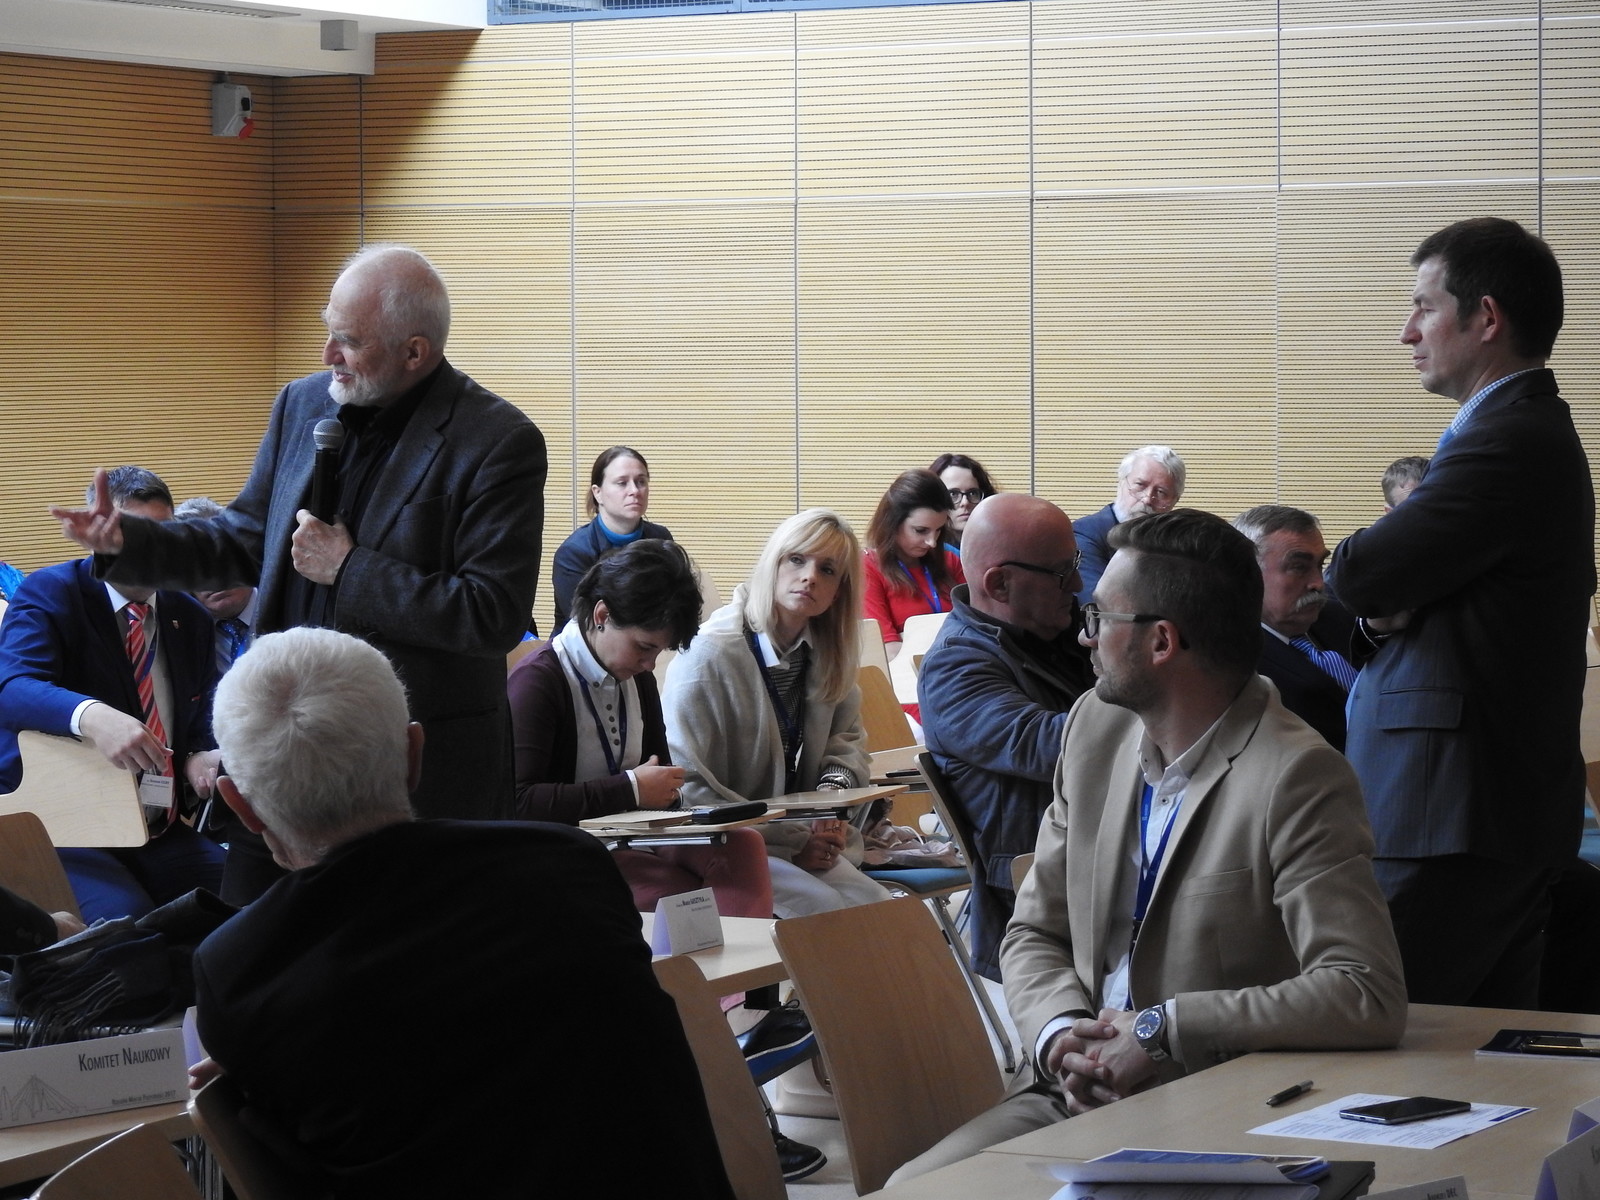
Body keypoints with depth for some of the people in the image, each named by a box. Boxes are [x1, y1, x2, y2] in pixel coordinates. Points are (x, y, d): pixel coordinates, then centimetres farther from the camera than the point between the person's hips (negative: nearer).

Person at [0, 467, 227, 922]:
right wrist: (90, 716, -45)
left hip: (163, 834, 6)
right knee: (124, 919, -33)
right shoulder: (48, 594, -5)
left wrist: (201, 760, -12)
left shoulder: (191, 618, 13)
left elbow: (201, 722, 15)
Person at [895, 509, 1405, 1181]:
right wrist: (1060, 1034, -10)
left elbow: (1370, 998, -25)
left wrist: (1163, 1031, -22)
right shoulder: (1096, 726, 7)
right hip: (1082, 1098, 7)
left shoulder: (1300, 777, -16)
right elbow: (1034, 935, 13)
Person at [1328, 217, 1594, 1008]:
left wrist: (1378, 596, 4)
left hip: (1454, 818, -11)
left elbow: (1354, 575, -18)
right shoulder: (1536, 430, 18)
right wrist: (1385, 607, -6)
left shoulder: (1508, 443, -17)